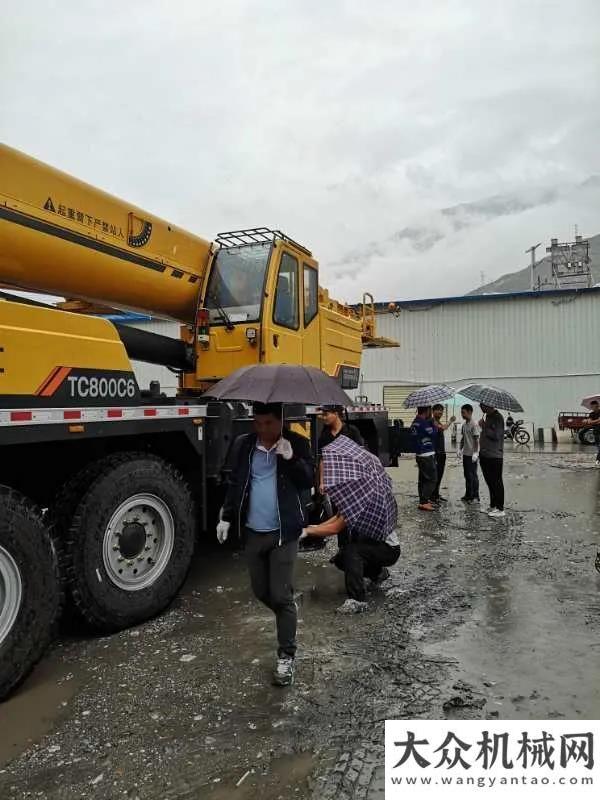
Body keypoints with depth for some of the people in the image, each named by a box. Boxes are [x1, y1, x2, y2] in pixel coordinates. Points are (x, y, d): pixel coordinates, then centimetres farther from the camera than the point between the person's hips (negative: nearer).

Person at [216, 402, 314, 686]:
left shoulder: (297, 443, -4)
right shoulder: (243, 445, 3)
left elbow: (309, 481, -8)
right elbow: (234, 483, 11)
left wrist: (291, 458, -23)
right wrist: (226, 517, 7)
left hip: (283, 532, -3)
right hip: (253, 532, 4)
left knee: (281, 595, -4)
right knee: (261, 592, 14)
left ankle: (286, 657, 11)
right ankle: (287, 620, 43)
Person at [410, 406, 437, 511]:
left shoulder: (415, 422, 11)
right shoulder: (423, 422, -18)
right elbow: (433, 433, -15)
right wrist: (432, 421, -3)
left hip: (420, 454, 10)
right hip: (427, 455, -10)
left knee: (423, 479, 15)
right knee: (432, 479, -6)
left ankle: (424, 500, 22)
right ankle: (424, 502, -9)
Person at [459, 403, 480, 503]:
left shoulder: (474, 424, -14)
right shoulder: (464, 424, 11)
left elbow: (476, 439, -17)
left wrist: (475, 452, -20)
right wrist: (460, 449, 12)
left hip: (472, 454, -8)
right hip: (465, 453, 8)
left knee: (473, 475, -2)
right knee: (467, 475, 14)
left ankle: (475, 497, 5)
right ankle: (468, 495, 23)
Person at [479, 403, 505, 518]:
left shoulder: (497, 417, -13)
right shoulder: (487, 417, 14)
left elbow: (496, 435, -23)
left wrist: (484, 426, -15)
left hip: (495, 456, -9)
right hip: (485, 455, 9)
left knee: (496, 483, -3)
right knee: (490, 482, 16)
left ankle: (500, 509, 4)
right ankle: (493, 506, 26)